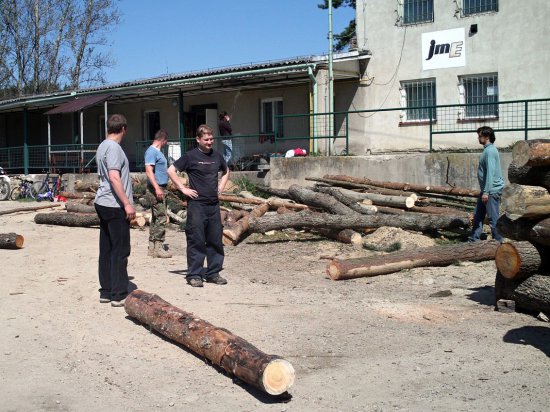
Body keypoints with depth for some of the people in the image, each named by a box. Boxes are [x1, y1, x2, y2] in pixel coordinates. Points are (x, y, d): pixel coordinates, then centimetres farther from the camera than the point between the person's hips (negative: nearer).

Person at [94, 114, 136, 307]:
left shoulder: (102, 146, 16)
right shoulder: (114, 148, -14)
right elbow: (114, 178, -23)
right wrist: (127, 203, -22)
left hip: (103, 204, 10)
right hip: (115, 206, -10)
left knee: (107, 250, 12)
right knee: (120, 251, -4)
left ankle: (106, 292, 17)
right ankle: (119, 295, -1)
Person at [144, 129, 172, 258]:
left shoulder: (157, 152, 18)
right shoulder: (152, 151, -12)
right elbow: (149, 170, -21)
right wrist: (157, 188, -26)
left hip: (160, 189, 10)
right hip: (156, 189, -10)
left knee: (156, 219, 11)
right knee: (161, 218, -10)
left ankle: (152, 247, 16)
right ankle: (158, 248, -8)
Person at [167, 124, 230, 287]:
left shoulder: (216, 156, 11)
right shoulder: (191, 156, -5)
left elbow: (226, 171, 29)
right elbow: (171, 171, -5)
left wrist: (221, 186, 14)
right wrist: (183, 189, -9)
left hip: (214, 204, 5)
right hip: (196, 204, -5)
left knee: (215, 240, 8)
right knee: (196, 240, -4)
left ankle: (213, 273, 18)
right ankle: (194, 275, 4)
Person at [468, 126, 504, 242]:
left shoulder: (490, 151, -18)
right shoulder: (487, 150, 14)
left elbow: (490, 172, -23)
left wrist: (486, 192, -23)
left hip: (492, 190, -10)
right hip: (486, 189, 10)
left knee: (493, 217, -3)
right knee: (478, 214, 13)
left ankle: (498, 241, 6)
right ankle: (474, 239, 19)